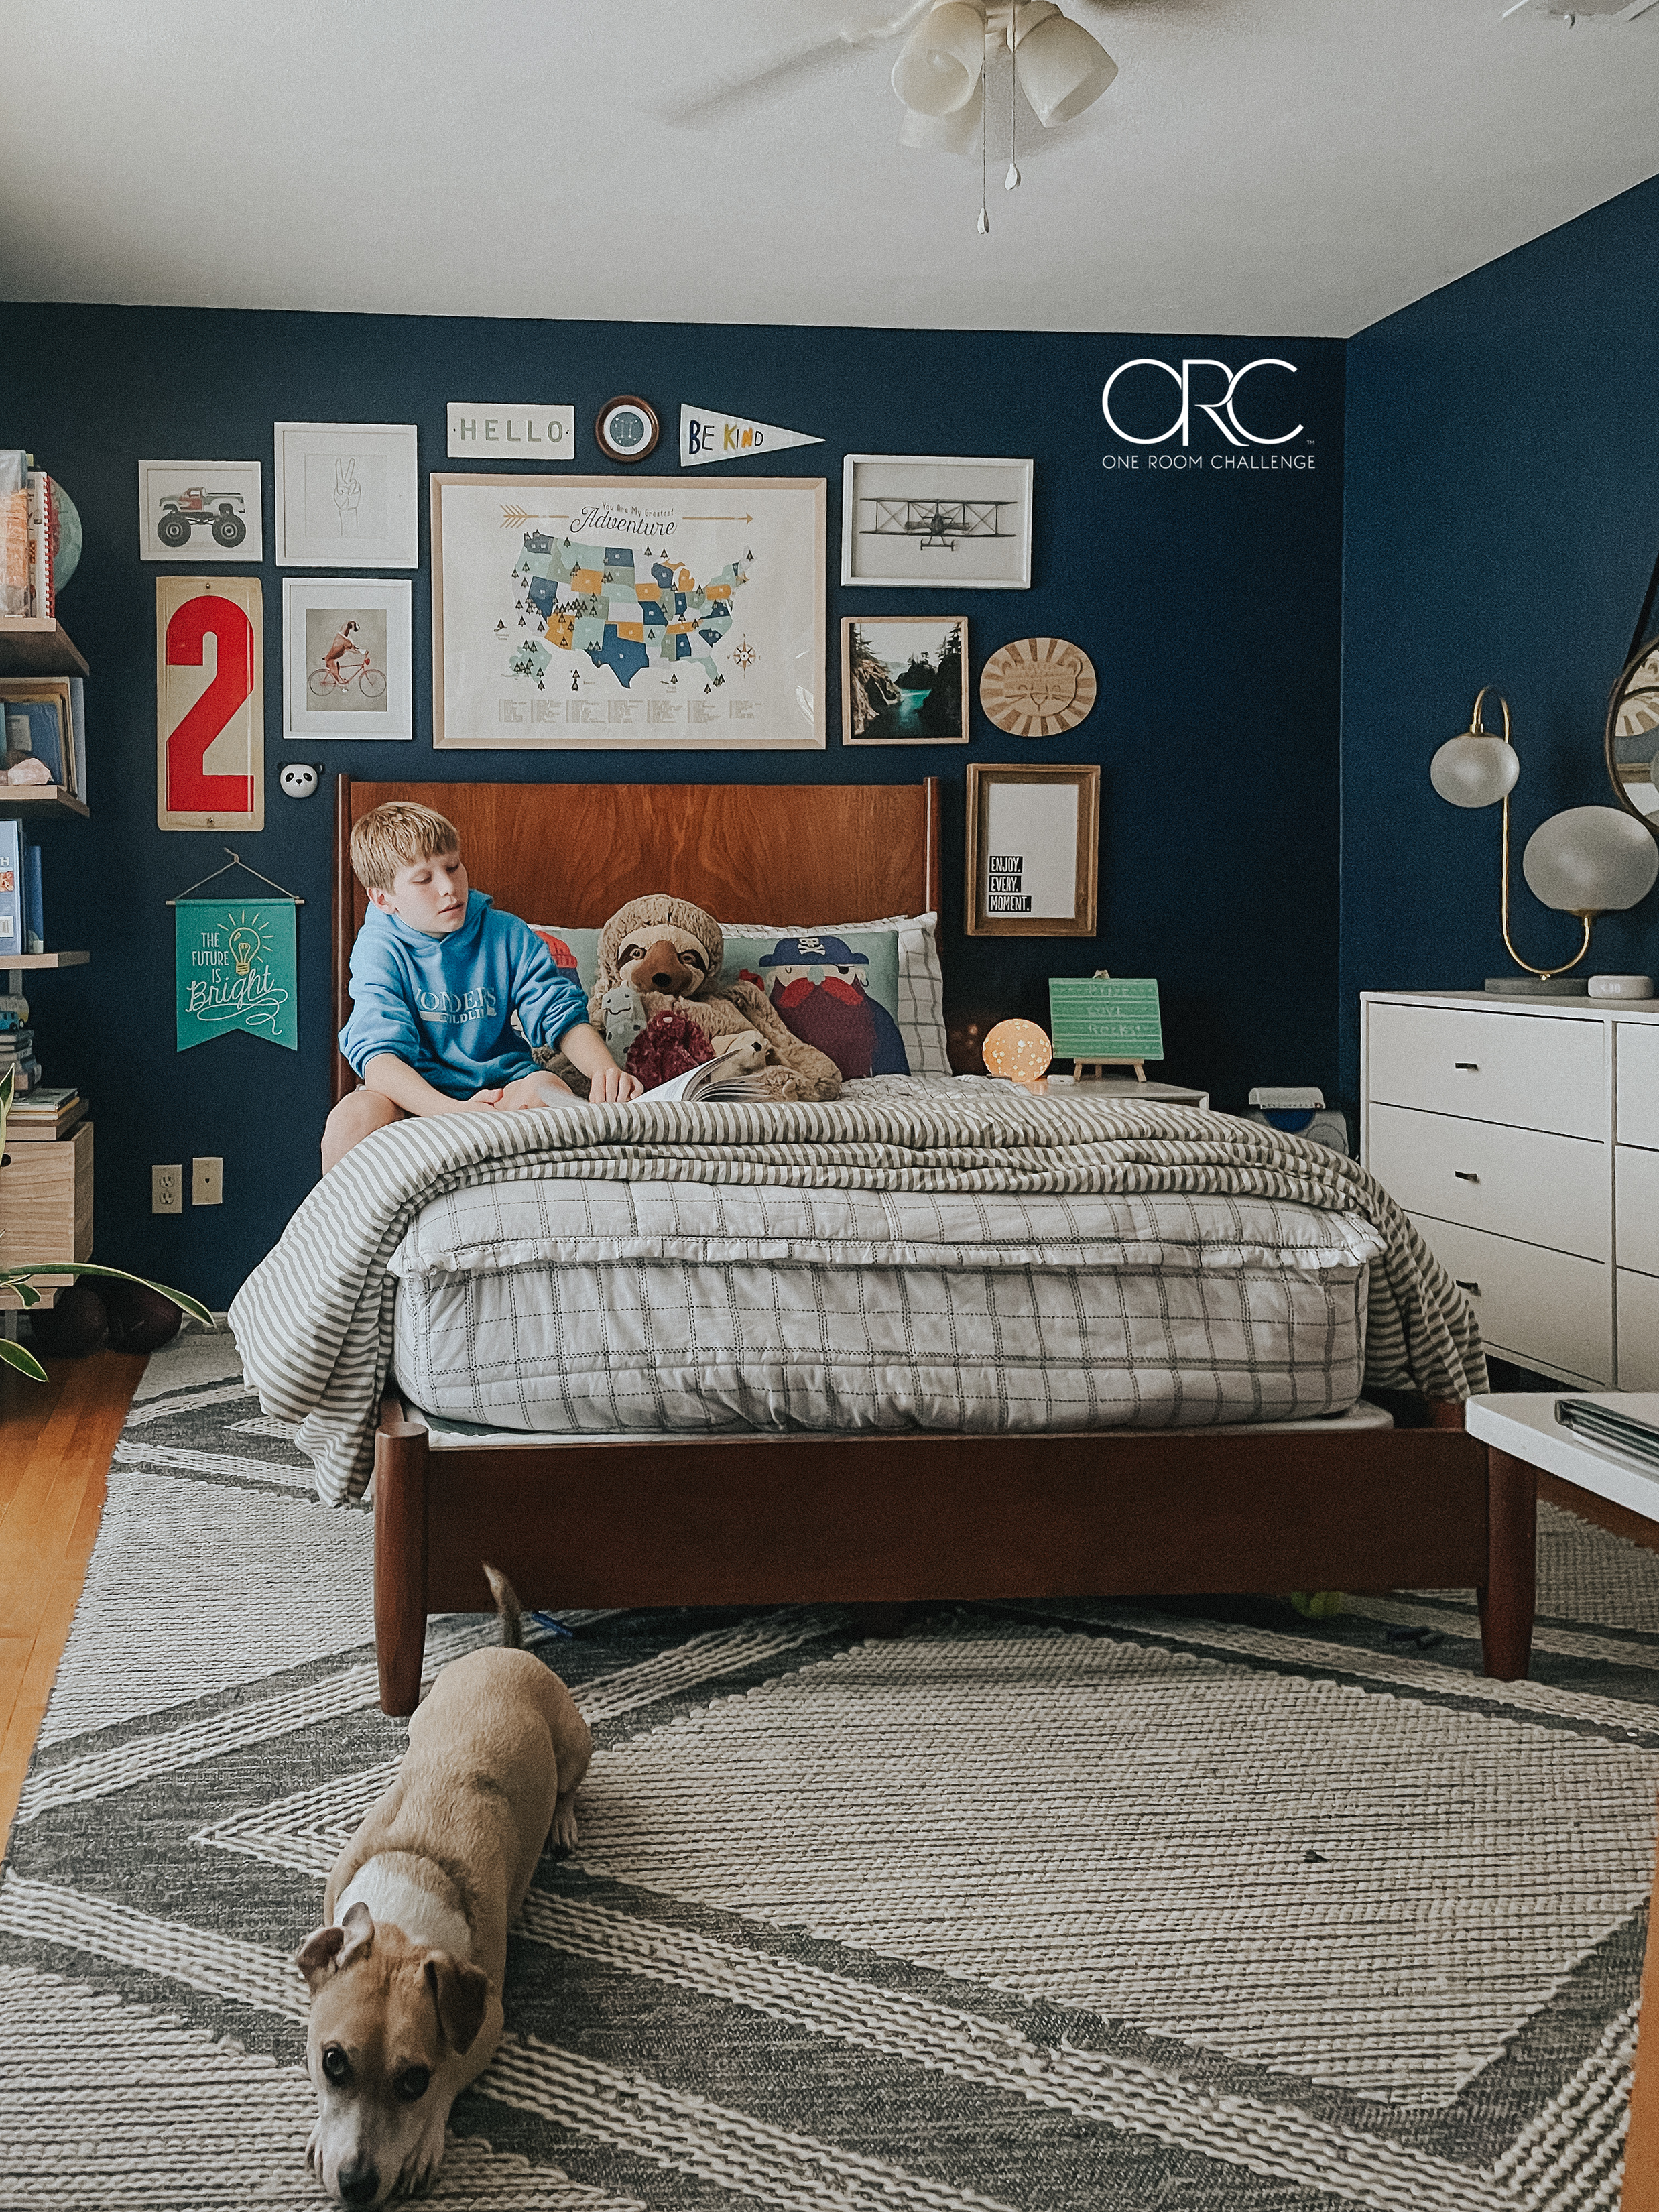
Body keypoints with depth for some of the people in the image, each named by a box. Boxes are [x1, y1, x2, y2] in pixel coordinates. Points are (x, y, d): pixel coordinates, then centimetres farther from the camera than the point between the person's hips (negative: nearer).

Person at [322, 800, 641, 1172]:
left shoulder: (508, 936, 4)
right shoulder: (379, 950, -7)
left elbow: (563, 1016, 3)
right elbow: (378, 1056, -21)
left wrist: (606, 1071, -21)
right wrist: (452, 1111, -40)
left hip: (503, 1088, 2)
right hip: (415, 1094, -2)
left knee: (546, 1088, -32)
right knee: (353, 1117, -35)